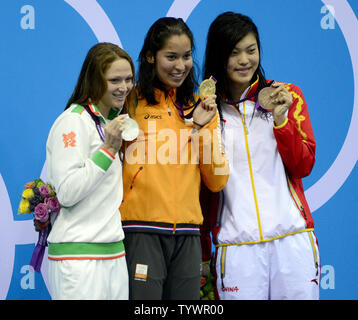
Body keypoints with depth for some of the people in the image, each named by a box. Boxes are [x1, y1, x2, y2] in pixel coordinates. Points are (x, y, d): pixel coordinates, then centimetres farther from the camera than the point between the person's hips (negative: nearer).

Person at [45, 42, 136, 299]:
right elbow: (67, 193, -18)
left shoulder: (110, 122, 16)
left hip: (115, 253, 8)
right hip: (78, 255, -8)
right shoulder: (73, 121, -10)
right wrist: (108, 149, -19)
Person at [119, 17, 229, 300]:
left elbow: (217, 181, 7)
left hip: (187, 235, 4)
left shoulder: (199, 107, 13)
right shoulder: (132, 104, -1)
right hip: (142, 231, -4)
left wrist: (202, 127, -2)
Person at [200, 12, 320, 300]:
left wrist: (281, 119, -10)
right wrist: (202, 254, 8)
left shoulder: (288, 96, 7)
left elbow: (304, 167, 4)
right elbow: (202, 187, 9)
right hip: (235, 243, 0)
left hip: (292, 236, 1)